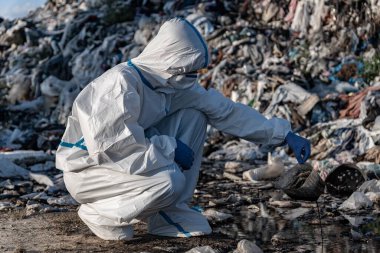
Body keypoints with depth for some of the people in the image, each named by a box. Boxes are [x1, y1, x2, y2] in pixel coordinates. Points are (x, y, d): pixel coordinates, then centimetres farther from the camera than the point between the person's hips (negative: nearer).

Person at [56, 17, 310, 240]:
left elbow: (227, 111, -1)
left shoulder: (176, 85, -3)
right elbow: (113, 145, -33)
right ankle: (100, 214, -6)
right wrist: (168, 147, -23)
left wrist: (284, 134, -4)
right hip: (86, 169, -8)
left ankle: (170, 214, -1)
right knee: (170, 181, -31)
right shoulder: (122, 83, -28)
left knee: (193, 117, -3)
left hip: (129, 160, 8)